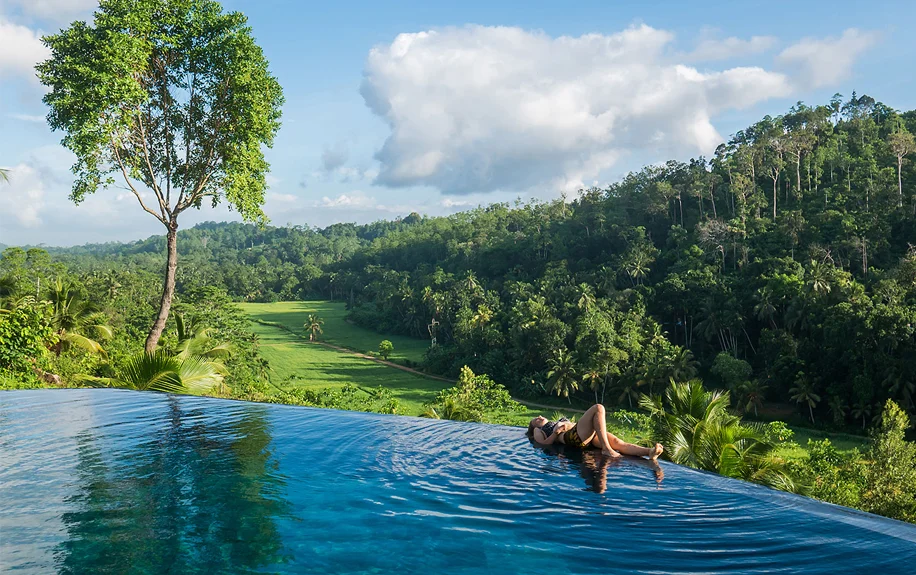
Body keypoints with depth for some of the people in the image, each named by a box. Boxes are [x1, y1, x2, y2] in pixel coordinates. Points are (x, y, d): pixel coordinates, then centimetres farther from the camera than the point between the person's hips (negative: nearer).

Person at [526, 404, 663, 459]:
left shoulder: (557, 422, 44)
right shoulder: (538, 431, 27)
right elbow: (545, 443, 6)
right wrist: (556, 432, -8)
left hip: (588, 436, 6)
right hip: (573, 437, -6)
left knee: (617, 442, -21)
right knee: (598, 408, -24)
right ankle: (606, 449, -36)